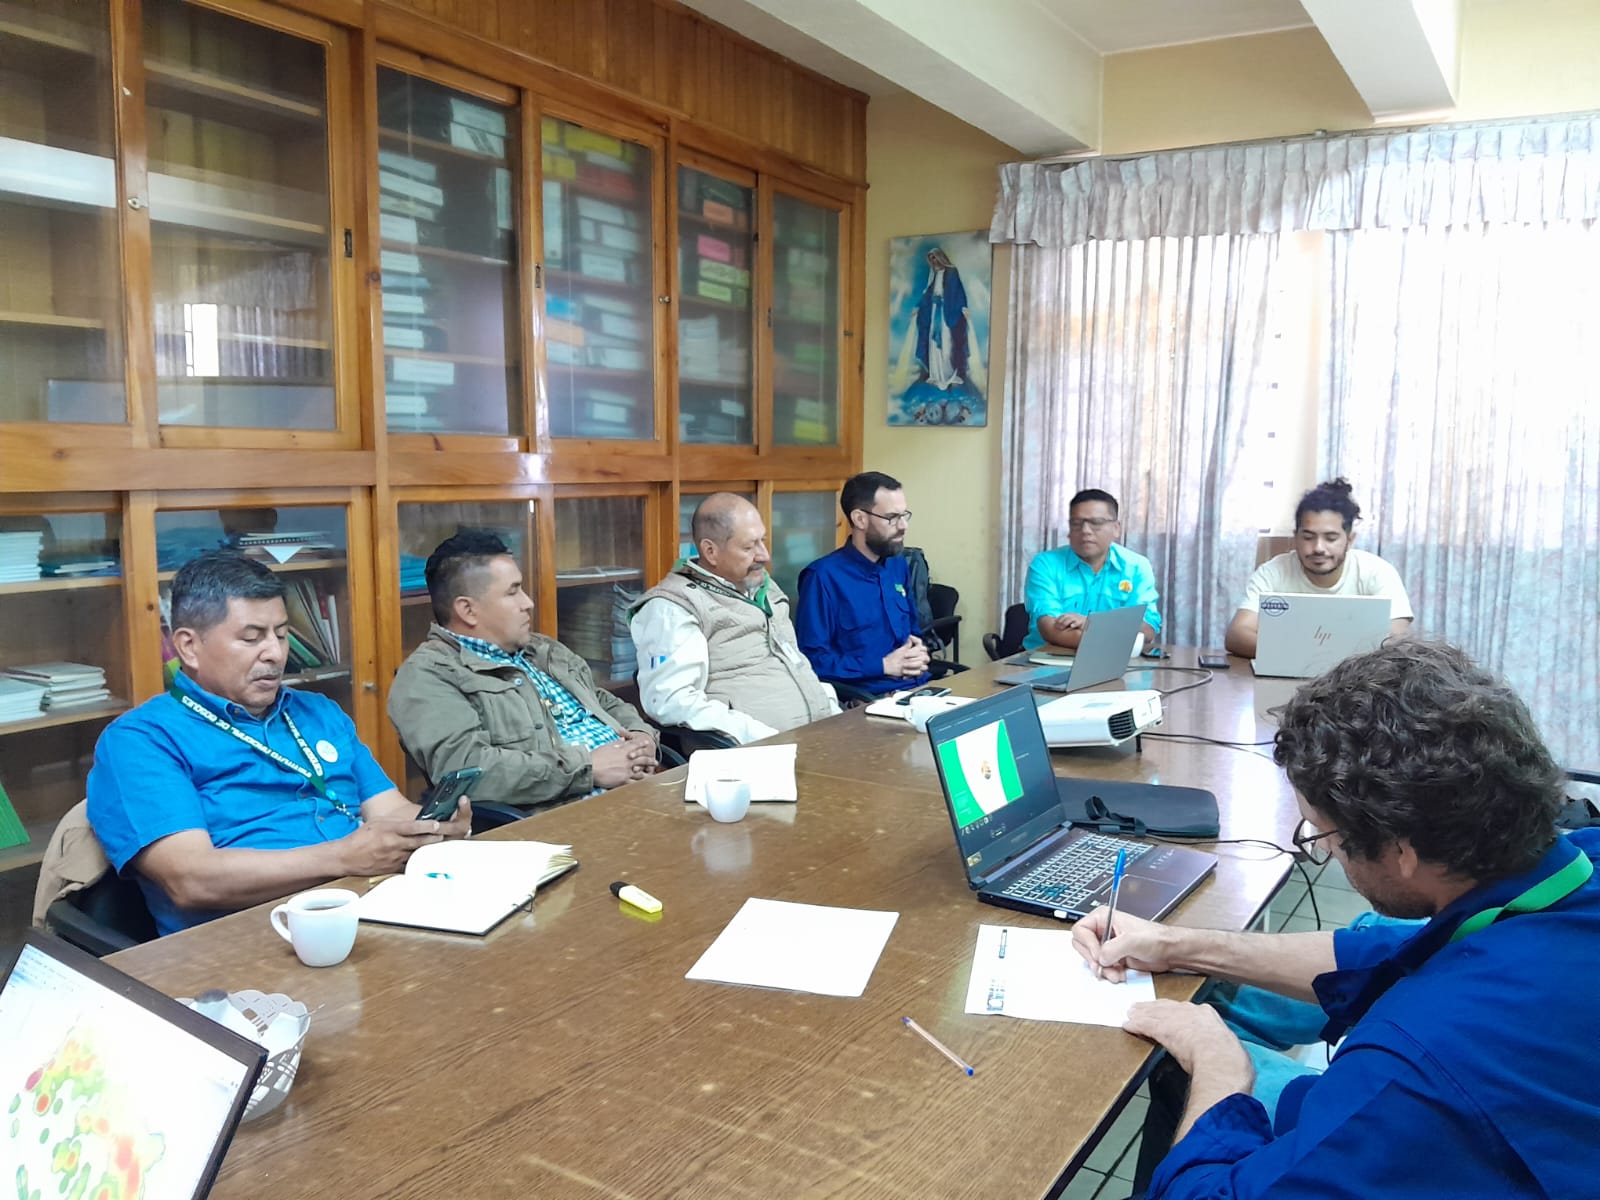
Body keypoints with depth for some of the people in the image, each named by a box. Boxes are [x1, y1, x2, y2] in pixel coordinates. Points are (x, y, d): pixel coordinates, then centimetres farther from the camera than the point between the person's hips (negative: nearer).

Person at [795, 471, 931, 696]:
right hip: (866, 701, -6)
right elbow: (812, 660, -15)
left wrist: (918, 650, 2)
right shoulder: (824, 577, -10)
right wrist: (883, 666, -14)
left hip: (917, 689, 6)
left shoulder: (898, 565, 13)